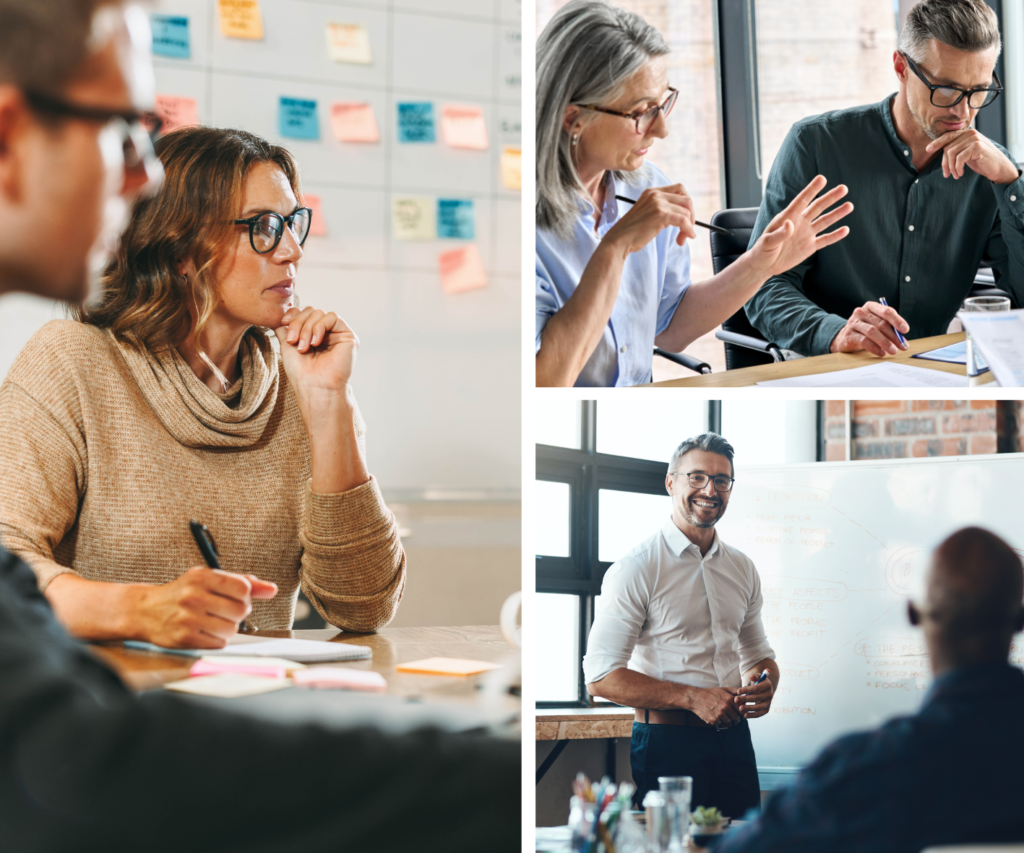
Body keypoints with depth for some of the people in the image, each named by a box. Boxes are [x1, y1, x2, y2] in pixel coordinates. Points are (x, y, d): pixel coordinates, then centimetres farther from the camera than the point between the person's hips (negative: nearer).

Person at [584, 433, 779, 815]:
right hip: (668, 741, -6)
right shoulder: (637, 568, -9)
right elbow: (601, 676, -14)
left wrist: (766, 685, -2)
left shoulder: (742, 569, 11)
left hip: (734, 739, 6)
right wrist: (693, 698, -20)